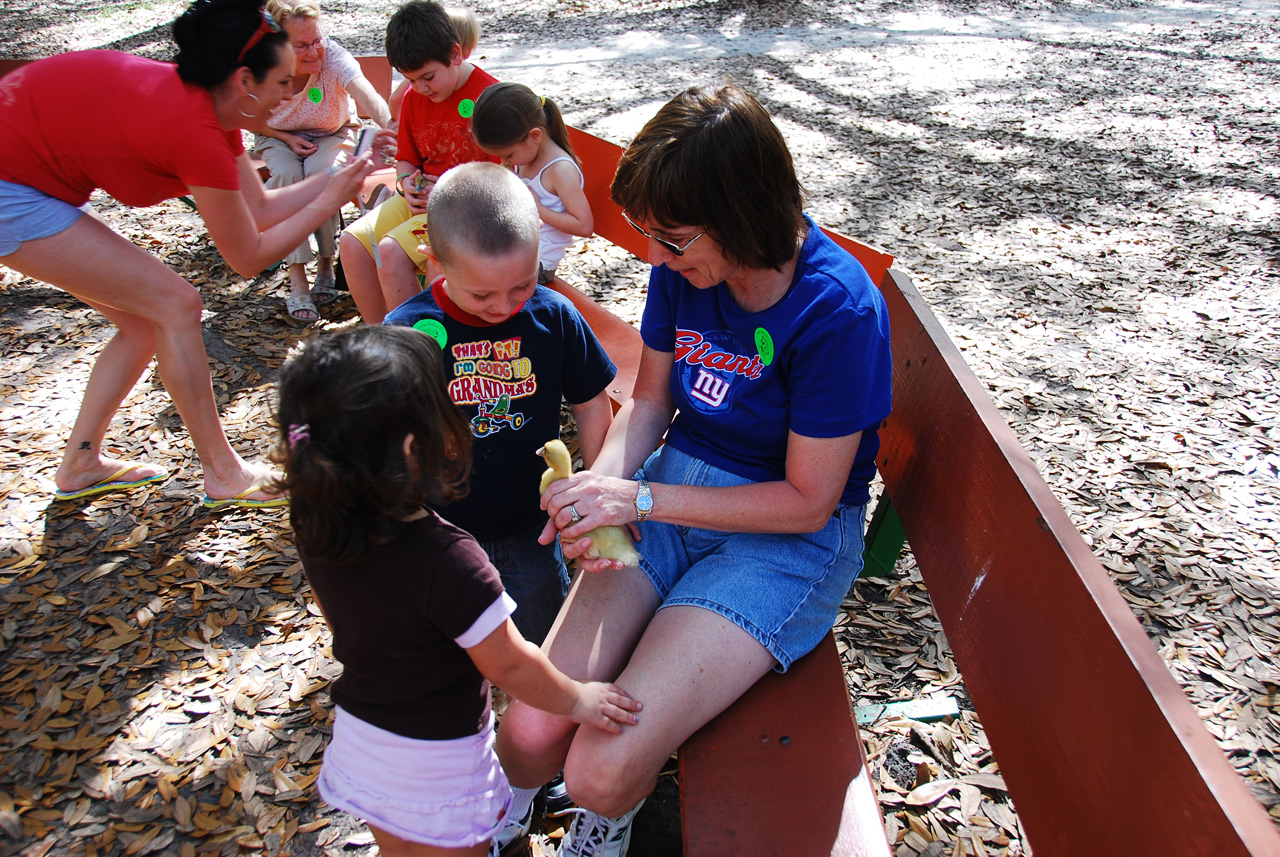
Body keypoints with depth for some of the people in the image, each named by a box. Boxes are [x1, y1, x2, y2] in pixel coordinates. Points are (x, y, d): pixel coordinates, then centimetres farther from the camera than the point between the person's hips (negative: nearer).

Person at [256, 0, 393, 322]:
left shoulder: (334, 57, -29)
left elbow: (368, 96, -49)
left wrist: (389, 125, -69)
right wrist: (287, 138, -20)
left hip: (331, 135, -1)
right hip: (278, 138, 1)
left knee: (321, 173, -33)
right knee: (287, 174, -32)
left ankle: (326, 263, -11)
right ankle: (297, 280, -27)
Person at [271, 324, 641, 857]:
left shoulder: (315, 525, -15)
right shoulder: (445, 560, -35)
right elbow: (508, 664, -22)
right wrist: (578, 700, -5)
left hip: (357, 738, 6)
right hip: (435, 765, -6)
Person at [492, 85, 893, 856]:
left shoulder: (838, 311, -22)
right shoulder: (683, 267, -5)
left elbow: (808, 502, -16)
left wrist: (640, 500, -19)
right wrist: (602, 486, -13)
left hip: (790, 538, -4)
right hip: (672, 492, 5)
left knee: (602, 773, -19)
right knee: (531, 734, -13)